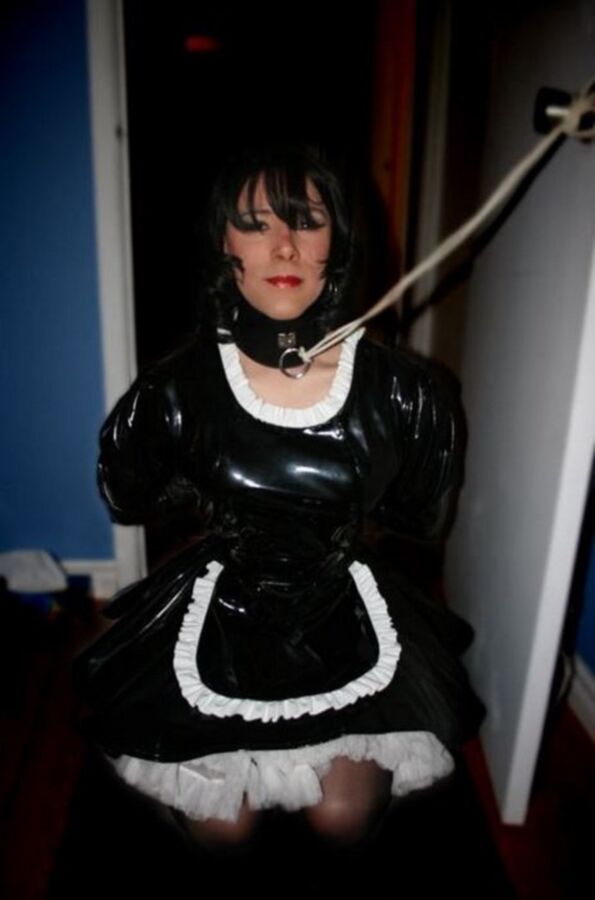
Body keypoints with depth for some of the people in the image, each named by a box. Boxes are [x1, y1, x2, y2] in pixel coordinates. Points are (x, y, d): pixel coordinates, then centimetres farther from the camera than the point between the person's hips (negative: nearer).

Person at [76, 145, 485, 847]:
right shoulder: (178, 390, -18)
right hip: (222, 624, 0)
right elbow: (126, 501, 2)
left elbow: (423, 518, 1)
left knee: (344, 818, 6)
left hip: (347, 624, 1)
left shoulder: (400, 390, -16)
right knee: (222, 828, 7)